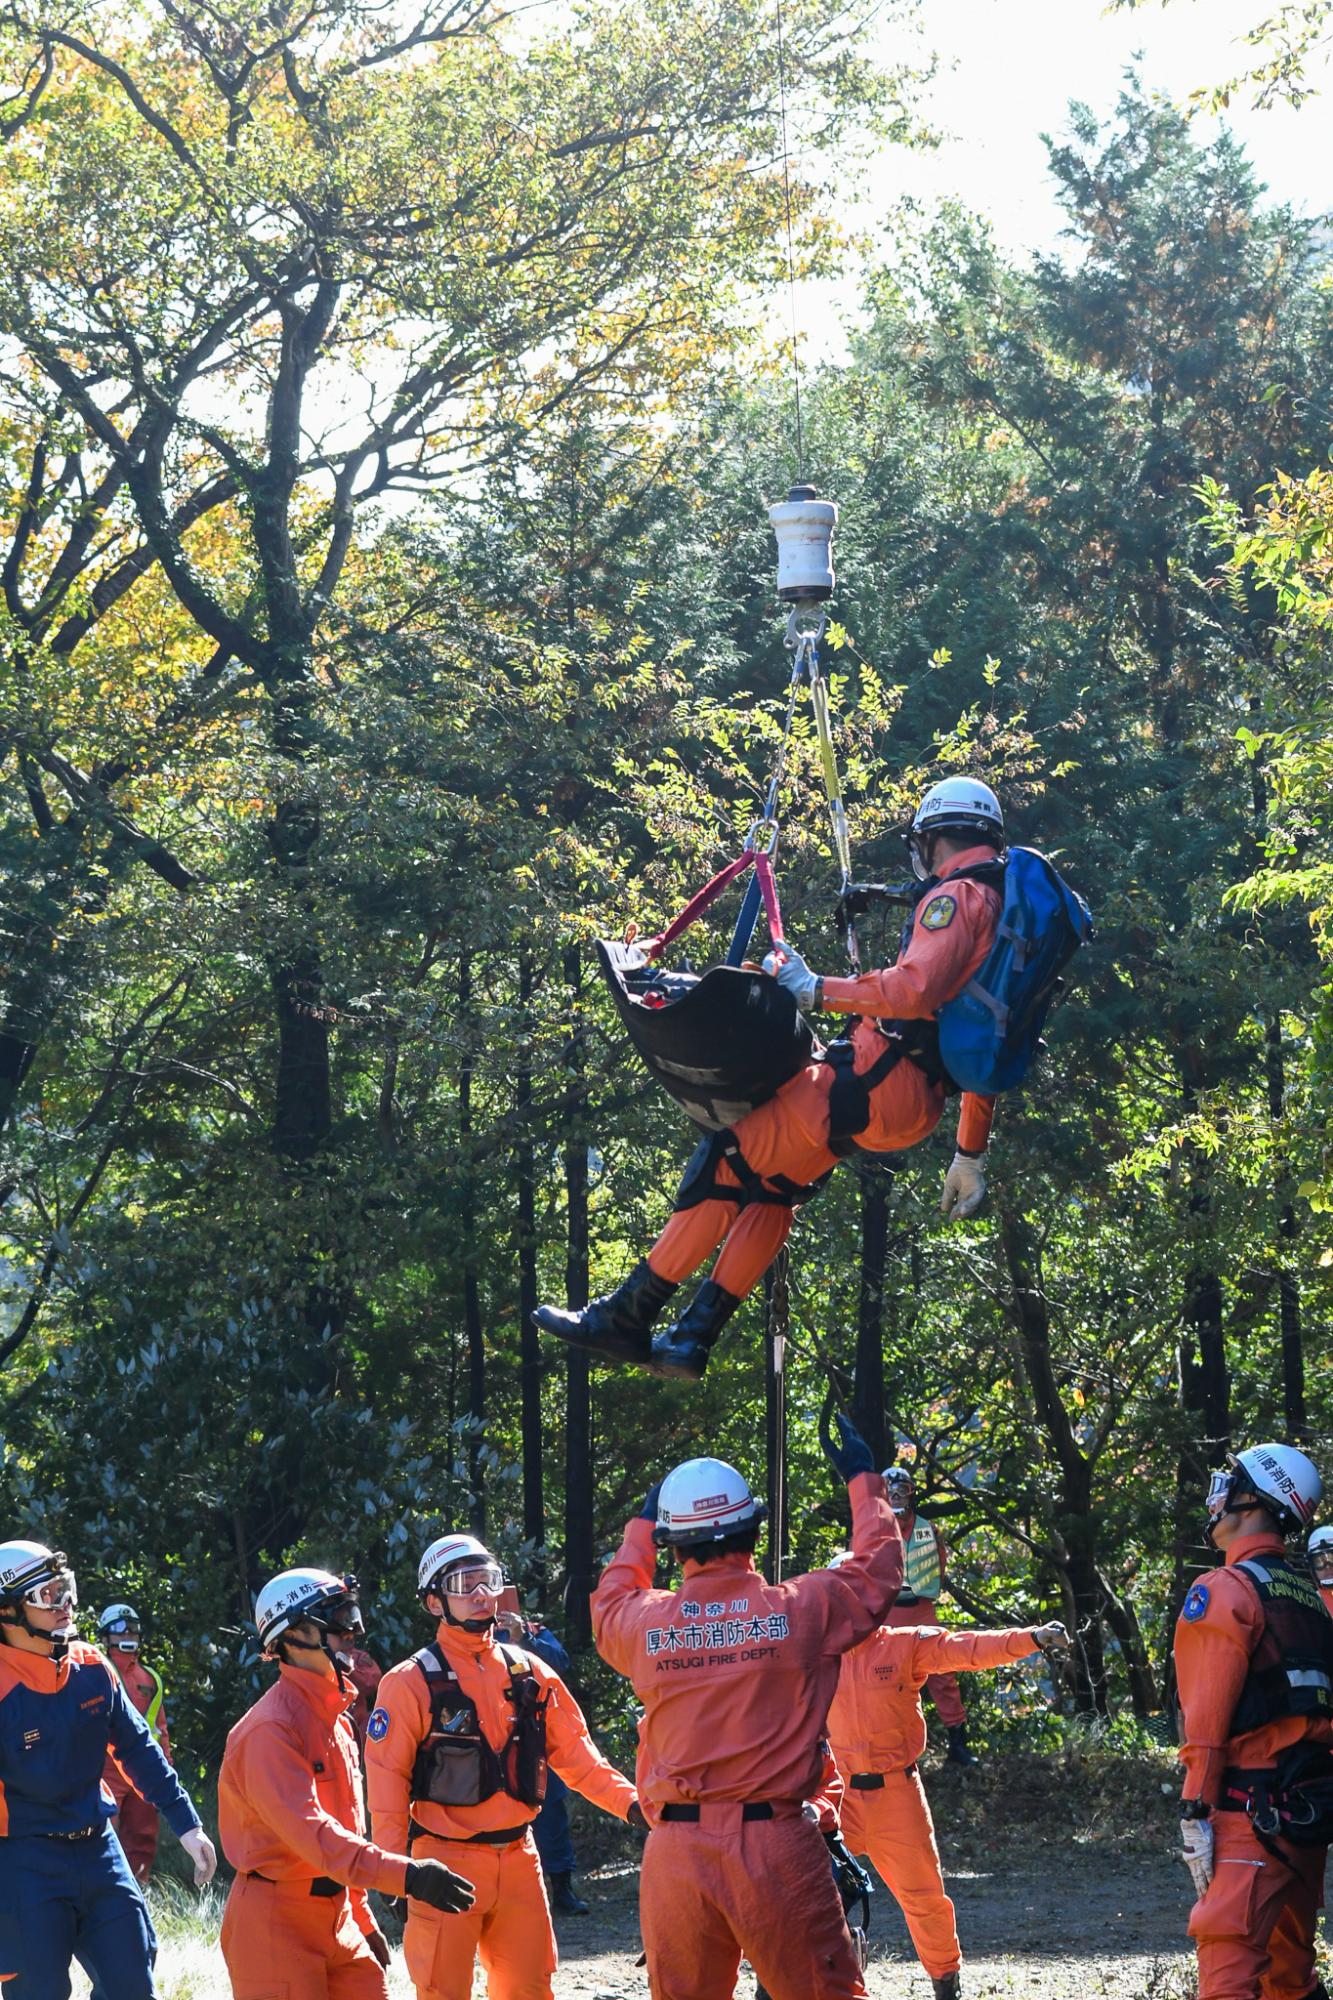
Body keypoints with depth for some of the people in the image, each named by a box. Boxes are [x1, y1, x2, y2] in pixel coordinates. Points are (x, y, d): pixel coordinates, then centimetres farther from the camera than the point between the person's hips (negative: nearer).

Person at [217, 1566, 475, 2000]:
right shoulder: (271, 1729, -18)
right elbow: (310, 1831, -30)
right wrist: (405, 1874, -38)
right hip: (275, 1922, -9)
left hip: (335, 1920, 9)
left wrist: (363, 1920, 21)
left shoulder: (335, 1718, 13)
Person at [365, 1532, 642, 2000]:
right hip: (447, 1863, -5)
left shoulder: (531, 1674, 9)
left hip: (518, 1858, 5)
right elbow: (387, 1779, -8)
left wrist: (630, 1803, -6)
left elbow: (576, 1754, 9)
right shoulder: (412, 1682, -6)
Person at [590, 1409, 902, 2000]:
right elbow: (877, 1570, 15)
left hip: (676, 1855, 2)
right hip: (776, 1844, -2)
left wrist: (641, 1527, 42)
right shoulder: (803, 1609, -5)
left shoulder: (642, 1624, 1)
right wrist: (862, 1480, 30)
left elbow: (608, 1603, 27)